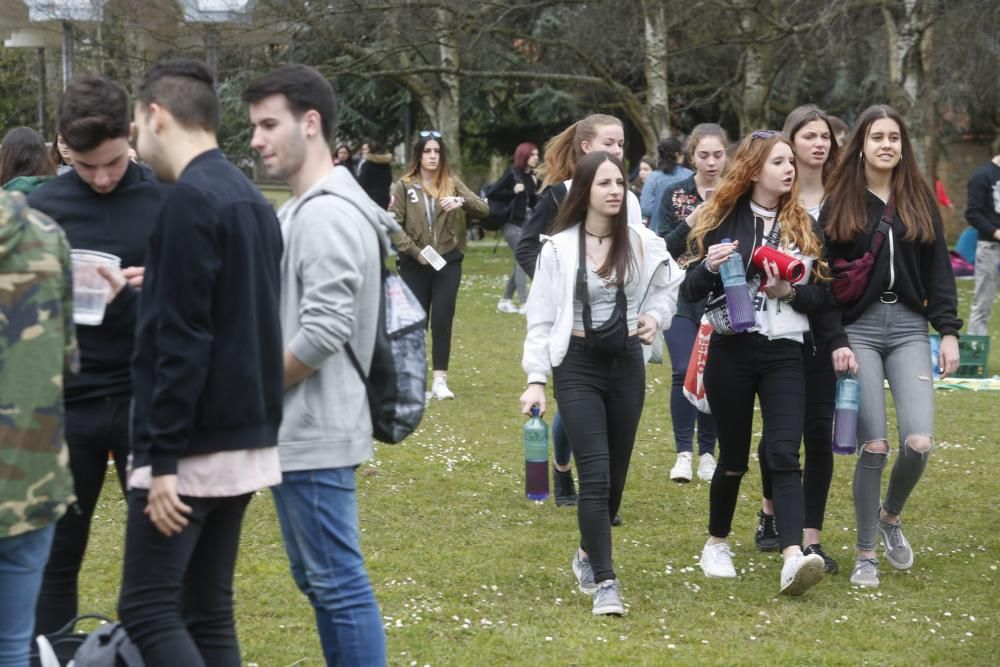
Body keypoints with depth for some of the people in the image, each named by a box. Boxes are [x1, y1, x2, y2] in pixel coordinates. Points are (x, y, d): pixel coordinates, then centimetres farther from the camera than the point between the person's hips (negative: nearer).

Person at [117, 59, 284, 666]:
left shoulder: (190, 200, -15)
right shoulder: (251, 199, 13)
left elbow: (183, 341, -20)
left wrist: (163, 458, -19)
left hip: (194, 447, -9)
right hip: (246, 440, 9)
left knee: (147, 609, -4)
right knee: (208, 612, 11)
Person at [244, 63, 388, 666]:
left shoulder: (329, 214, -17)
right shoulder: (300, 210, 14)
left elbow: (323, 333, -23)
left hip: (316, 434, -10)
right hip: (296, 431, 10)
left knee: (338, 584, -5)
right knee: (319, 581, 16)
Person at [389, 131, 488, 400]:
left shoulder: (452, 184, 5)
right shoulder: (405, 186, -2)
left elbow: (483, 209, -1)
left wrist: (462, 201, -20)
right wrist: (415, 251, -14)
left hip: (448, 262, 1)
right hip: (414, 265, -1)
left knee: (442, 322, -2)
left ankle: (440, 380, 0)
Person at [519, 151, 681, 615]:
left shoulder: (643, 244, 0)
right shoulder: (558, 249, -7)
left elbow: (667, 288, 18)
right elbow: (541, 318, -4)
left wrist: (655, 316, -4)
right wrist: (536, 379, -9)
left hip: (627, 363, 4)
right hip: (577, 366, -3)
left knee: (616, 475, 11)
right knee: (595, 477, -12)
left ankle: (588, 555, 34)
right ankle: (605, 583, -12)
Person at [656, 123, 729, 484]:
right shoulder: (675, 196, 3)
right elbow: (663, 248, -3)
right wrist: (691, 222, -16)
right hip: (682, 297, 0)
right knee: (684, 373, -9)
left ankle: (707, 452, 14)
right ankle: (684, 452, 2)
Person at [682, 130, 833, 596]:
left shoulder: (804, 226, 8)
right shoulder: (722, 222, 1)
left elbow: (822, 297, 8)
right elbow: (690, 292, 3)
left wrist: (790, 292, -11)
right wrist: (708, 266, -18)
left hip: (784, 353, 1)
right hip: (730, 351, -1)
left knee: (784, 455, -13)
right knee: (733, 456, 9)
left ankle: (793, 557, -25)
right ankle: (717, 545, 30)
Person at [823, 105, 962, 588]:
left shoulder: (920, 202, 9)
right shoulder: (839, 205, 2)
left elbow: (939, 272, 8)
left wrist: (949, 331, 0)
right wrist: (835, 341, -8)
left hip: (909, 328, 2)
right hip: (859, 328, -2)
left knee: (918, 443, -11)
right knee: (873, 447, -6)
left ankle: (890, 516, 19)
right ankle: (866, 553, 9)